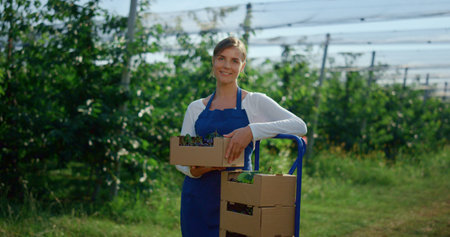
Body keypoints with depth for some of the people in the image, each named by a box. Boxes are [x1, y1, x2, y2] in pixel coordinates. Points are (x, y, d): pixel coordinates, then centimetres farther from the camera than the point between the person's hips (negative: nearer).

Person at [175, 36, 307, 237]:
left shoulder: (255, 102, 0)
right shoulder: (195, 108, 10)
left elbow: (299, 126, -14)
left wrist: (252, 131, -28)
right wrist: (194, 170, -15)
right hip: (198, 197, 3)